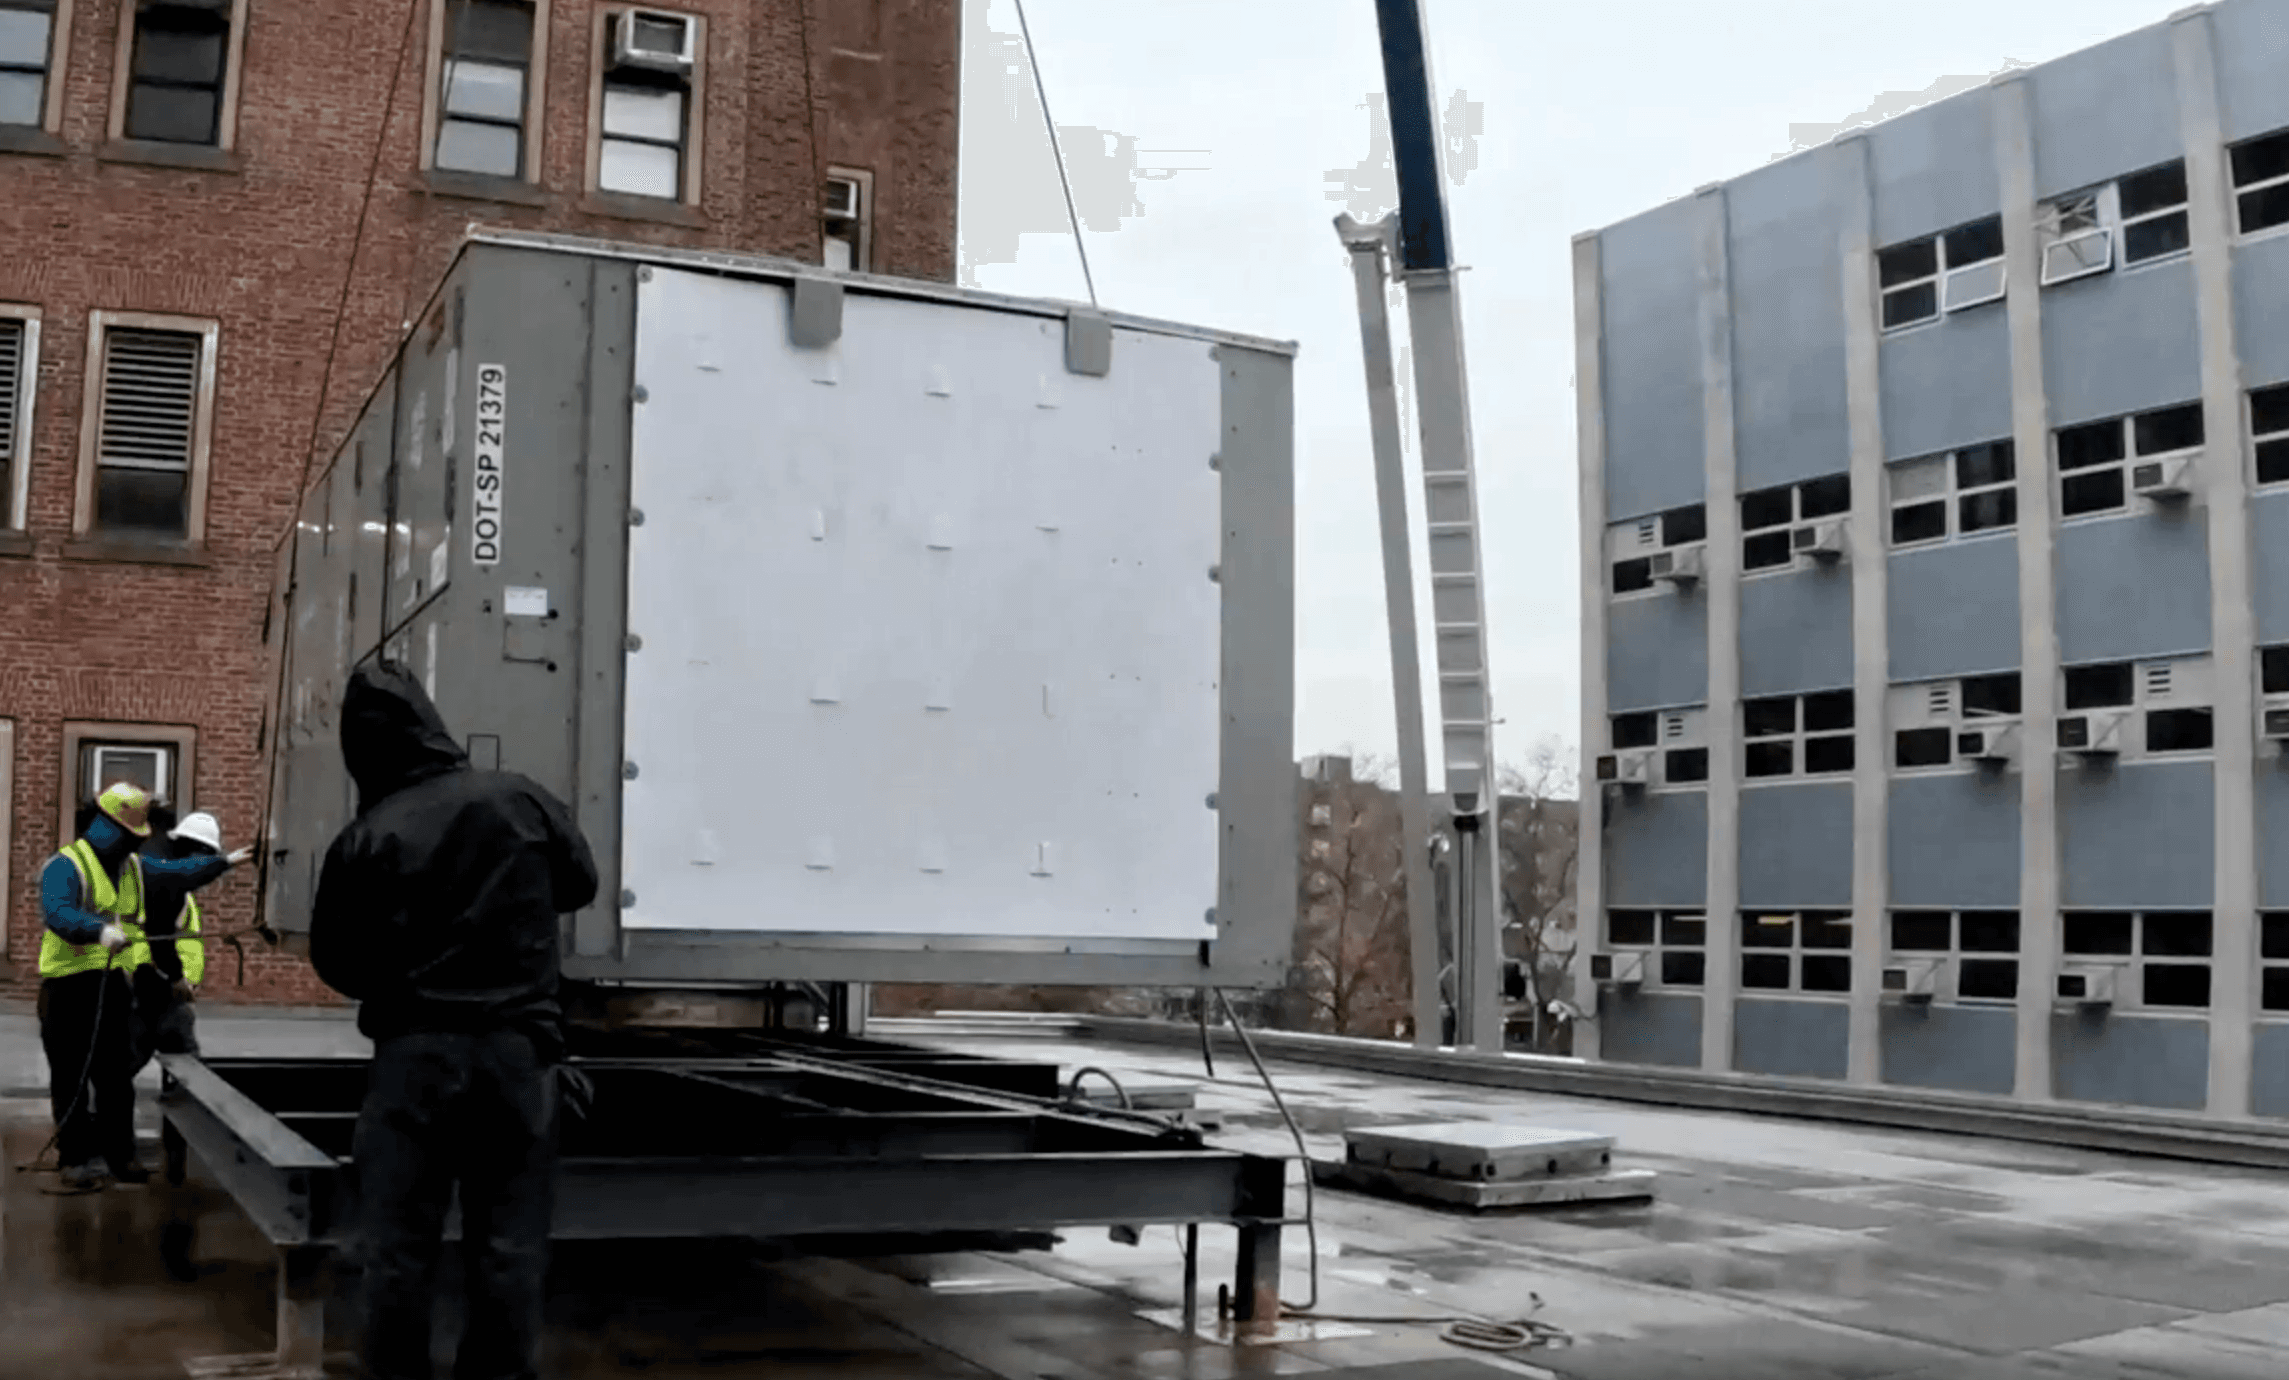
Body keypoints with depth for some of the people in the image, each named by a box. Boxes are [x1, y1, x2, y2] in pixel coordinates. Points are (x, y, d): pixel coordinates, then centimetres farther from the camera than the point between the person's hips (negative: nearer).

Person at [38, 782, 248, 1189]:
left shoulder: (133, 867, 17)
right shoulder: (65, 866, -9)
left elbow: (179, 873, 30)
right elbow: (58, 913, -26)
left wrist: (223, 863, 26)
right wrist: (99, 930, -42)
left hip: (116, 984, 7)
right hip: (70, 987, -7)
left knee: (118, 1075, 10)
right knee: (72, 1077, -2)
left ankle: (119, 1154, 17)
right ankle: (76, 1158, 4)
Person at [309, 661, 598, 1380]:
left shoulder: (363, 839, -6)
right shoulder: (521, 799, -2)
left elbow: (337, 964, 2)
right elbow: (580, 883, 14)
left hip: (413, 1051, -1)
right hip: (515, 1047, 1)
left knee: (397, 1242, 8)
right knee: (508, 1244, 7)